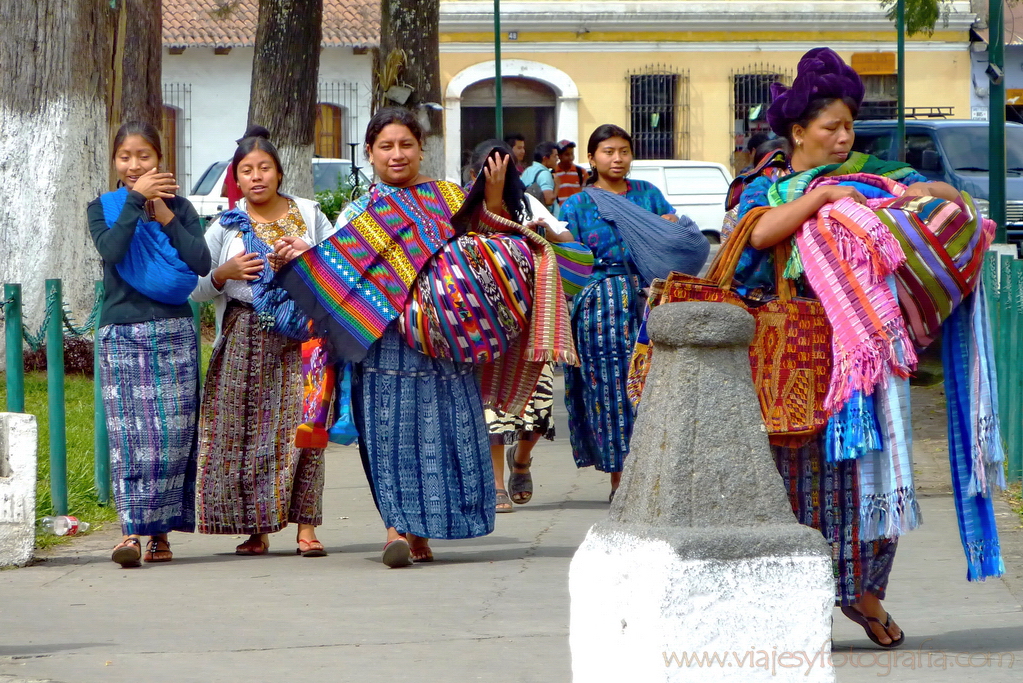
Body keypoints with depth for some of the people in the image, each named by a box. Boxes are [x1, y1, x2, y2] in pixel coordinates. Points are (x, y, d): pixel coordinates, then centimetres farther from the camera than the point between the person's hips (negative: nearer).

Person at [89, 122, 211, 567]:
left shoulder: (178, 206, 10)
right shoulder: (103, 208, 7)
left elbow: (202, 263, -3)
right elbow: (111, 251, -14)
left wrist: (166, 217, -7)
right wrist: (135, 199, -14)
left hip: (174, 331, 1)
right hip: (122, 332, -1)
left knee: (173, 435, -2)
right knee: (129, 433, -10)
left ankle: (161, 531, 6)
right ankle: (131, 531, -15)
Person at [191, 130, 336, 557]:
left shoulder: (309, 215, 10)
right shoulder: (226, 226, 11)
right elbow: (194, 289, 12)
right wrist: (224, 274, -7)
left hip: (300, 335, -1)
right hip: (244, 338, 1)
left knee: (301, 423, -10)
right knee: (245, 429, -4)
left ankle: (306, 526, -9)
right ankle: (255, 529, 4)